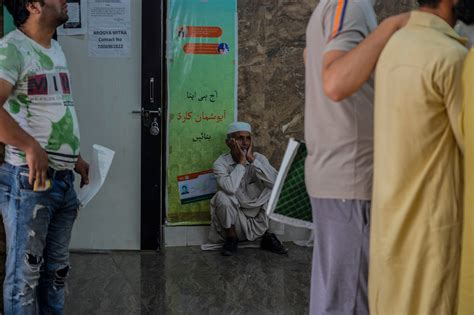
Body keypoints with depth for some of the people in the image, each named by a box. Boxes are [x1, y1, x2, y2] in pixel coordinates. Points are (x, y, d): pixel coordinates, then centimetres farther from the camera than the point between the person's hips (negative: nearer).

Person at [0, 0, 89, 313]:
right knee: (26, 272, 1)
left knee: (57, 268, 16)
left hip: (64, 179, 8)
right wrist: (31, 147, -25)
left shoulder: (57, 49, 14)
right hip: (29, 179, -8)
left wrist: (76, 158, 21)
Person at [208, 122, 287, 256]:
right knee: (222, 196, -30)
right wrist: (241, 162, -25)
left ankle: (267, 236, -3)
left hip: (258, 216, 2)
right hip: (234, 218, -2)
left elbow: (275, 182, -25)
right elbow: (230, 188, -34)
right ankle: (231, 238, -7)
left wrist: (252, 159, -24)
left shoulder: (259, 158, -5)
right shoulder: (221, 163, -13)